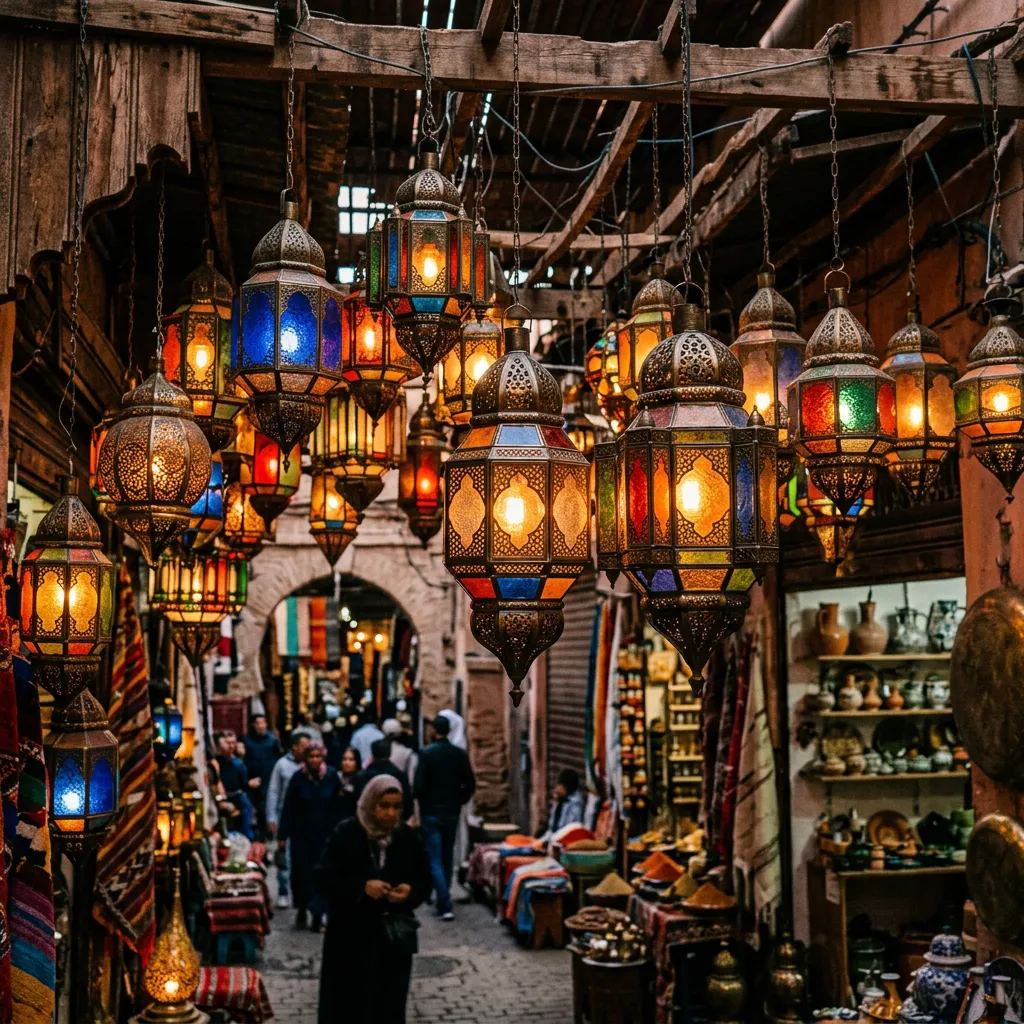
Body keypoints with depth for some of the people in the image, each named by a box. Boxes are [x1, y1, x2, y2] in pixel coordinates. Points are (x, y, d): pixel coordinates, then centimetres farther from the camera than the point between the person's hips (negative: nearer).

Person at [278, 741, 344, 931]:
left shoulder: (332, 777, -5)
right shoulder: (298, 778, -5)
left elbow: (339, 807, -2)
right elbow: (288, 808, -5)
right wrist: (282, 835, -6)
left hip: (326, 834, 0)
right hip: (301, 835, 0)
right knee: (301, 872, 6)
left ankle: (317, 915, 8)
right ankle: (301, 909, 30)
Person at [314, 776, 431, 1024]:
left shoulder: (408, 837, 2)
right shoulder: (345, 833, -8)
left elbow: (424, 881, 7)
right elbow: (324, 878, -10)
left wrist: (410, 891, -15)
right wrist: (361, 887, -23)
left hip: (394, 937, 3)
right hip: (350, 936, -3)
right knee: (347, 1003, 3)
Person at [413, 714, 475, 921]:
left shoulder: (426, 753, -13)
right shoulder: (460, 753, -2)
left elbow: (419, 785, -16)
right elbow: (470, 784, -4)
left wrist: (423, 802, 3)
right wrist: (458, 801, 11)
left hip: (431, 812, -4)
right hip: (452, 812, 4)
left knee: (435, 859, -1)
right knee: (447, 857, 18)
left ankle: (445, 906, -10)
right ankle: (443, 899, 30)